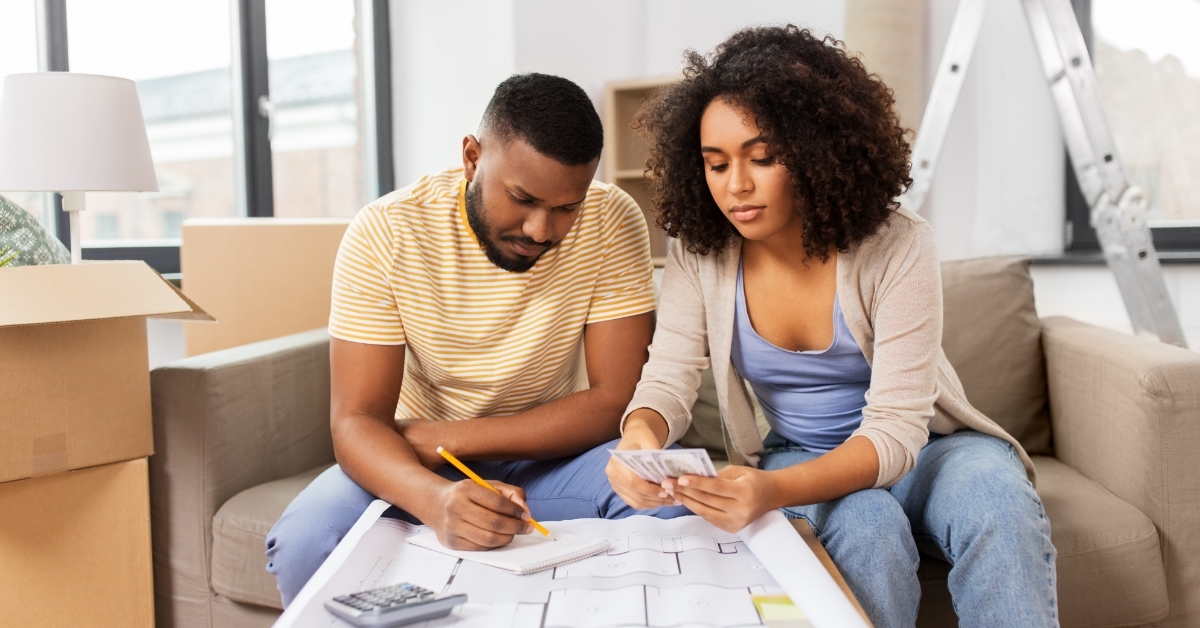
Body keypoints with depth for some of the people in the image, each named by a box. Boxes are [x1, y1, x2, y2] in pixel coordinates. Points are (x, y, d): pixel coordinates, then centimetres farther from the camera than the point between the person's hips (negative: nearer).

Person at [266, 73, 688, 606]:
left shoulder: (613, 223, -15)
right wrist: (436, 499, -44)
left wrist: (435, 439, -22)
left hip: (550, 454, 1)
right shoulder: (383, 233, -17)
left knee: (669, 498, -28)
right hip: (416, 465, 0)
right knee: (303, 543, -29)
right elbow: (356, 422, -21)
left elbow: (614, 403, -17)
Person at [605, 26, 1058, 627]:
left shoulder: (897, 247, -20)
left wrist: (775, 490, -43)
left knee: (1000, 512, -34)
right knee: (868, 526, -33)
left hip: (922, 447, -1)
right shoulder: (698, 252, -10)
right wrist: (641, 436, -38)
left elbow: (895, 428, -25)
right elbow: (667, 380, -11)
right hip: (797, 460, 2)